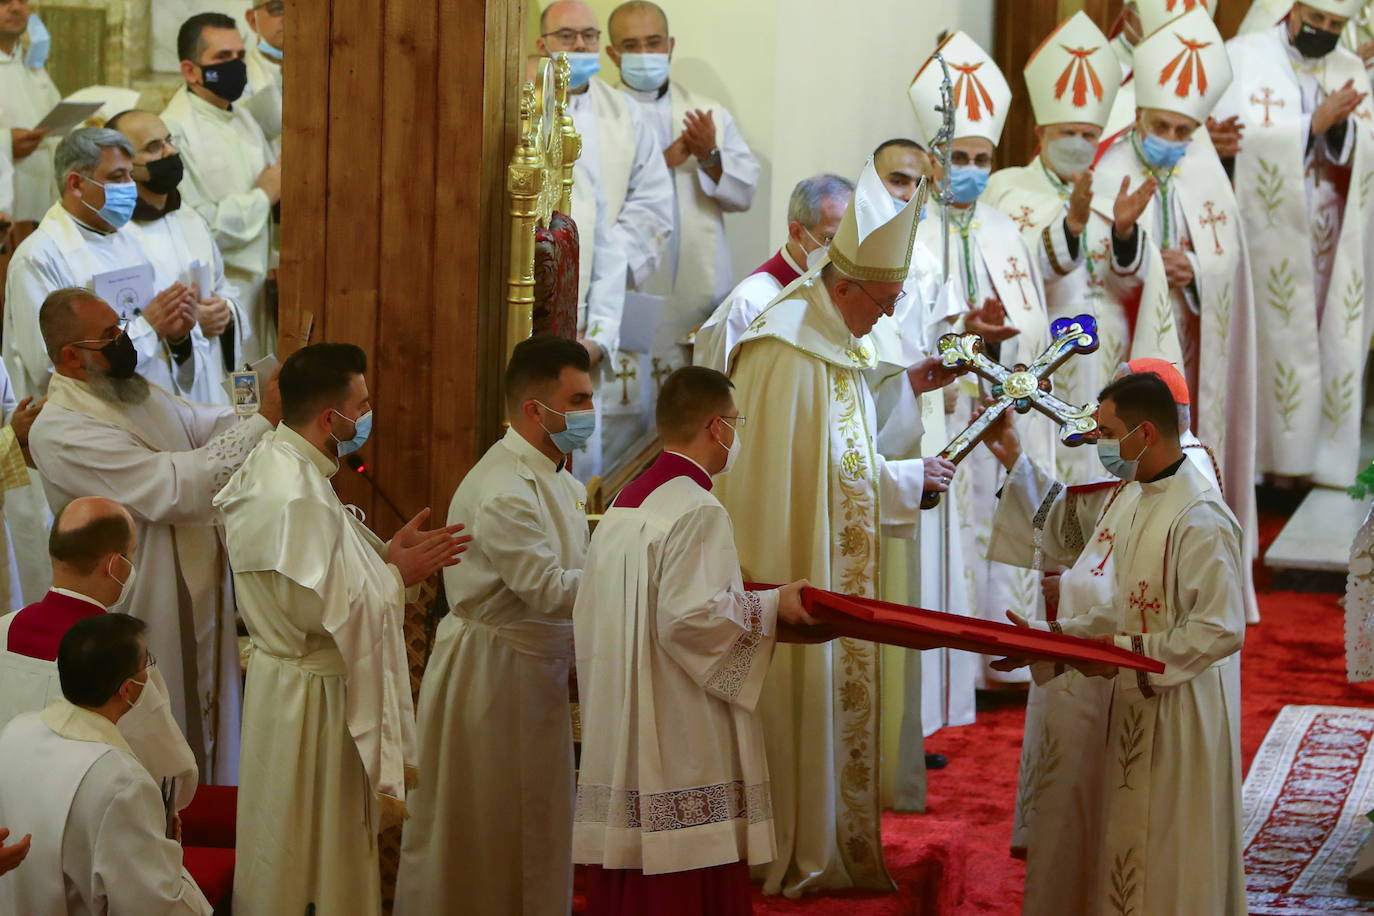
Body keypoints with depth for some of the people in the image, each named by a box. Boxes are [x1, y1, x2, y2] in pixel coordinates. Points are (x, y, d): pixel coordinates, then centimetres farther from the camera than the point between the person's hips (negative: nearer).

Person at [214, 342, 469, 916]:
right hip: (315, 696, -10)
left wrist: (386, 555, 2)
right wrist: (397, 574, -15)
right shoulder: (298, 495, -26)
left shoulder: (272, 466, 7)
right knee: (317, 853, 2)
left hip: (285, 674, 10)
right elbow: (322, 610, -28)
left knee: (285, 855, 20)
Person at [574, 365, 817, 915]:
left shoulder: (622, 507, 15)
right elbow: (691, 617, -22)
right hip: (682, 742, -9)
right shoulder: (698, 513, -13)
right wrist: (770, 607, -7)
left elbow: (587, 618, 18)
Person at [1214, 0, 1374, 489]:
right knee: (1268, 349, -7)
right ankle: (1252, 467, -2)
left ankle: (1310, 462, 6)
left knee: (1329, 353, 2)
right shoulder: (1243, 58, -4)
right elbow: (1239, 141, -15)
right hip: (1264, 238, -4)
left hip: (1331, 245, 5)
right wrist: (1315, 123, -20)